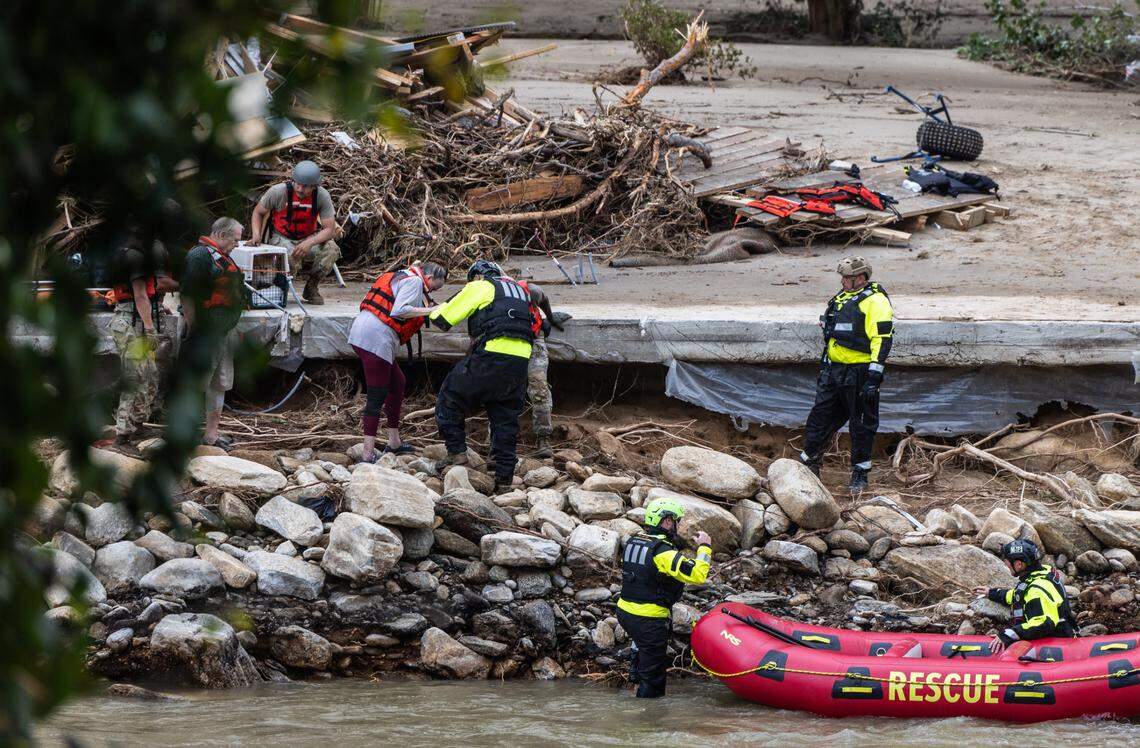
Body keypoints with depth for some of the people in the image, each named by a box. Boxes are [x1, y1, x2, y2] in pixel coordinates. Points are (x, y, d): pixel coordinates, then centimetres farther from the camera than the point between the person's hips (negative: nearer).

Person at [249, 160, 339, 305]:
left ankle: (311, 288, -3)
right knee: (291, 258, -37)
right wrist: (256, 236, -19)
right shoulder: (278, 191, -18)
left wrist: (309, 243, -34)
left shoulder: (322, 196, -15)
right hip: (281, 238, -2)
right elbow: (258, 212, -1)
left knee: (331, 250, -29)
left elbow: (330, 230, -16)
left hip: (308, 237, 2)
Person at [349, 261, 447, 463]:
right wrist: (430, 311, -13)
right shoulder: (414, 281, -5)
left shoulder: (402, 277, 26)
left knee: (397, 383, 22)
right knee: (377, 395, -9)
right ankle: (368, 454, -12)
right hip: (376, 337, -10)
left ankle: (394, 442, 29)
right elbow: (399, 311, -18)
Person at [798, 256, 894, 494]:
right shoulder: (842, 298, 16)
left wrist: (874, 377, -23)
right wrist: (825, 366, 24)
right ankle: (808, 465, 20)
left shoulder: (874, 301, -12)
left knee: (861, 425, 1)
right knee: (820, 418, 10)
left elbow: (882, 340, -17)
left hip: (859, 373, -8)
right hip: (834, 371, 8)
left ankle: (860, 475, 10)